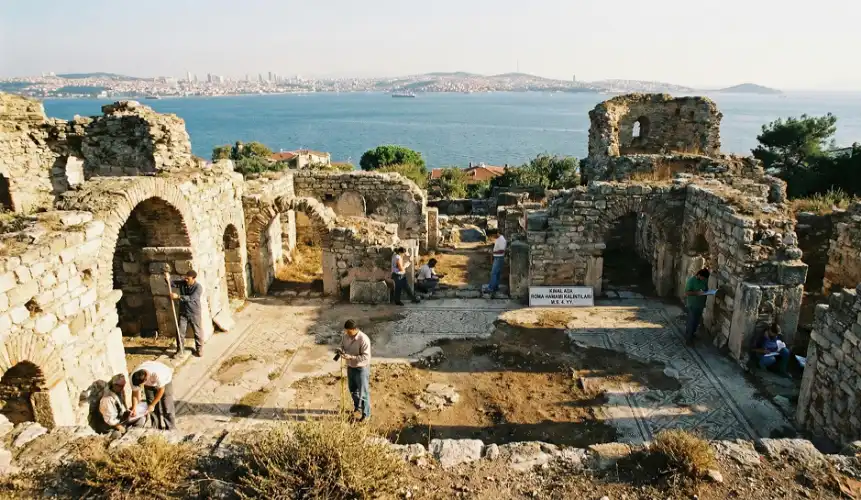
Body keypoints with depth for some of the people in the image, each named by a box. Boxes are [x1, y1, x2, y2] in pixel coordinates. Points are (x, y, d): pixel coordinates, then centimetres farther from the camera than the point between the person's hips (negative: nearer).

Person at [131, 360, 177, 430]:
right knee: (153, 409, 2)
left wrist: (152, 405, -22)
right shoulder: (134, 377, -30)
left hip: (165, 380, -4)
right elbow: (135, 393, -15)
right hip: (149, 384, 4)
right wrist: (134, 408, -20)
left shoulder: (157, 374, -44)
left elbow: (161, 390, -28)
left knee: (167, 408, -6)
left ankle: (171, 431, 6)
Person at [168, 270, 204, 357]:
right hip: (183, 313, 4)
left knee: (198, 332, 9)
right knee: (180, 332, 8)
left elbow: (191, 298, -28)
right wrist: (168, 279, -28)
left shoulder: (198, 287, -19)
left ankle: (199, 349, 26)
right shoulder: (182, 283, -3)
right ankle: (180, 350, 22)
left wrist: (178, 296, -35)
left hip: (195, 314, -4)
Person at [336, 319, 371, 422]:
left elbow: (366, 357, -28)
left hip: (361, 368, -7)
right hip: (350, 367, 7)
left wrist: (350, 357, -33)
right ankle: (357, 407, 46)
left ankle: (366, 414, 22)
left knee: (363, 392, 5)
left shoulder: (364, 339, -28)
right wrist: (341, 351, -15)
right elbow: (342, 346, 9)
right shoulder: (345, 336, -7)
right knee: (353, 390, 23)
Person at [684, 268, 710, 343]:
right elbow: (686, 292, -21)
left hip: (701, 304, 7)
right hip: (692, 305, -7)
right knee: (691, 321, 0)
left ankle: (692, 332, 39)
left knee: (697, 320, 19)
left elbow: (706, 290, 13)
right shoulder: (691, 280, -20)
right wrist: (697, 293, -30)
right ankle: (689, 337, 10)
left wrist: (706, 293, -8)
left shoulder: (705, 280, -1)